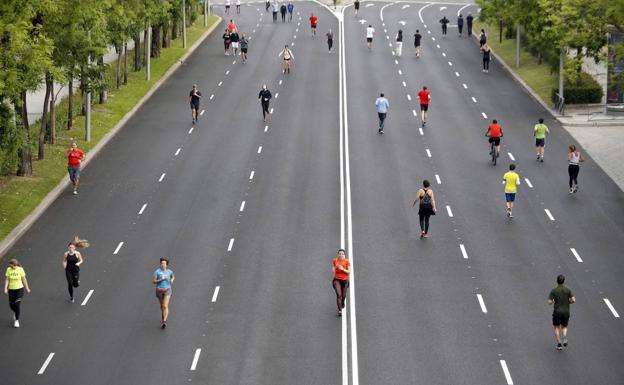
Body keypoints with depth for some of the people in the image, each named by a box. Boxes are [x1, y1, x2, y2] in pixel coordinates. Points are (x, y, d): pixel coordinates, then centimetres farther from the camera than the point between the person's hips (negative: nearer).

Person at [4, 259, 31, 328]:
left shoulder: (20, 269, -12)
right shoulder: (8, 269, -8)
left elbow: (24, 279, -2)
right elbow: (7, 279, -5)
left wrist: (27, 288, 6)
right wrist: (5, 289, -14)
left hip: (19, 288, -2)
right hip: (11, 289, 2)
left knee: (18, 304, -9)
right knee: (11, 305, 7)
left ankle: (17, 320, 3)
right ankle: (15, 312, 43)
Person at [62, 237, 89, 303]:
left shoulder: (77, 253, -12)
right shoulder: (66, 254, -10)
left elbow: (81, 260, 0)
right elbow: (64, 261, 4)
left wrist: (79, 263, -21)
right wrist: (64, 265, -18)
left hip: (76, 270, -1)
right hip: (68, 271, 1)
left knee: (76, 285, -1)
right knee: (70, 284, -1)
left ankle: (77, 281, 39)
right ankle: (71, 297, 22)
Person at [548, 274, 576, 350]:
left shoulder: (553, 291, -9)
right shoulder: (568, 289, -4)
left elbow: (549, 302, -11)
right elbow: (574, 300, -9)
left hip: (557, 312, -2)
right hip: (566, 312, 2)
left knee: (556, 328, 13)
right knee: (564, 327, 19)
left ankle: (559, 344, 5)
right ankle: (564, 337, -11)